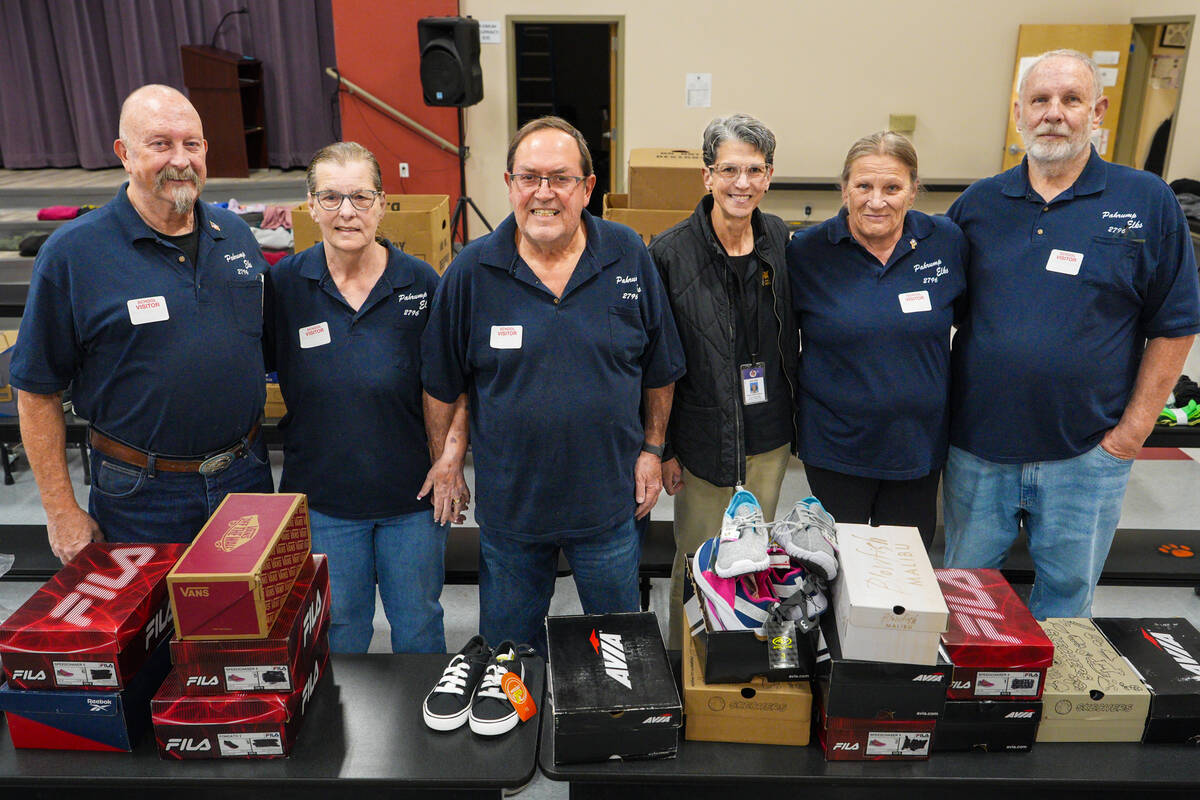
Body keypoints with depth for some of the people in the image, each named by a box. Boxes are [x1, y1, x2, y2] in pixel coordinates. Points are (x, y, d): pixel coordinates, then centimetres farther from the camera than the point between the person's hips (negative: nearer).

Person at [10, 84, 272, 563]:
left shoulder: (236, 235, 3)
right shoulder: (72, 252, -12)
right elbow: (37, 392, -7)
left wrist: (249, 452, 11)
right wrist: (62, 511, -7)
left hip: (246, 478, 4)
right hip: (139, 498, -4)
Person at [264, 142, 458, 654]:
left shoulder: (421, 283, -6)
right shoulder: (283, 284, -6)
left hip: (412, 494, 0)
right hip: (322, 495, 0)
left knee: (418, 627, 17)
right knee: (338, 634, 17)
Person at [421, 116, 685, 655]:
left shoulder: (630, 258, -7)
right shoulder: (472, 271, -10)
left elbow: (659, 368, 3)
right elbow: (441, 385, 0)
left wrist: (652, 449, 3)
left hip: (609, 496, 0)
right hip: (508, 501, 0)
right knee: (509, 641, 22)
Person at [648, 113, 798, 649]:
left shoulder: (781, 242, 1)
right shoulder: (670, 253, -11)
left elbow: (793, 341, 11)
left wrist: (798, 422, 11)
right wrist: (663, 448, -7)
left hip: (770, 440, 4)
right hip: (704, 442, -4)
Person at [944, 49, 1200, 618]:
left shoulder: (1147, 202, -2)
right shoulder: (978, 203, 3)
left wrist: (1133, 431, -4)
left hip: (1086, 455, -1)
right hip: (977, 448, 2)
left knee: (1067, 594, 15)